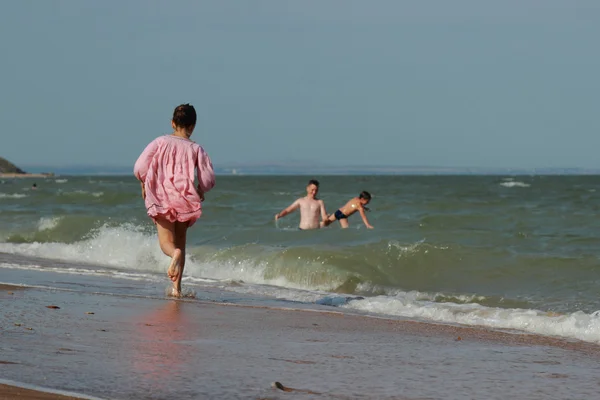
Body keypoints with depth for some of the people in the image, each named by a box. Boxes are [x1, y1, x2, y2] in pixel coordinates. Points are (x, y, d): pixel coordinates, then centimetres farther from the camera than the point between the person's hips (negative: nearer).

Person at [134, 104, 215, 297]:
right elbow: (208, 178, -5)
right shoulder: (196, 149, 0)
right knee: (180, 243, 13)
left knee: (166, 242, -4)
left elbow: (139, 168, -5)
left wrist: (144, 184, 14)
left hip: (161, 199, -1)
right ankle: (177, 287, 8)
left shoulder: (161, 142, 0)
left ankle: (175, 254, -40)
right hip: (185, 200, 1)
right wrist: (200, 191, 16)